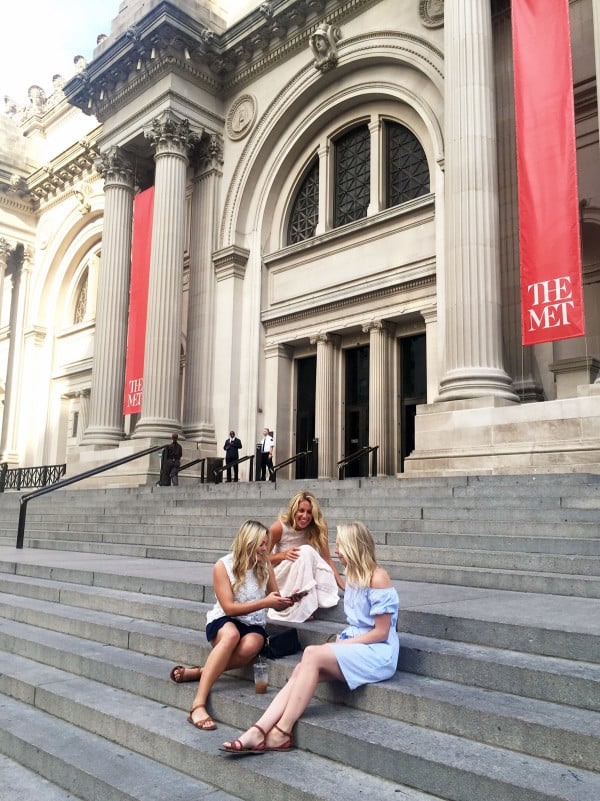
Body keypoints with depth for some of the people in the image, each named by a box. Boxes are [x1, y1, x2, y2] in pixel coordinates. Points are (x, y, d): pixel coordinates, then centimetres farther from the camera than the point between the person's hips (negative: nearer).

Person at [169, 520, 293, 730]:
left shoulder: (265, 566, 4)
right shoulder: (223, 566, -8)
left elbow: (276, 604, 12)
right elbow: (229, 608, -12)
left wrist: (287, 601, -11)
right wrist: (264, 602, -20)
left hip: (254, 625, 3)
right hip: (223, 621, -3)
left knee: (250, 646, -36)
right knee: (231, 635, -41)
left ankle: (198, 672, -24)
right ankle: (198, 705, -40)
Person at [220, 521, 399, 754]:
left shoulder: (377, 579, -14)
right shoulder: (353, 576, 13)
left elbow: (381, 632, -14)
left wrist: (341, 644, -14)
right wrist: (339, 641, -1)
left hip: (378, 654, -7)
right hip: (354, 646, 8)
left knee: (312, 654, -27)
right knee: (300, 671, -17)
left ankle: (282, 733, -23)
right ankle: (257, 733, -25)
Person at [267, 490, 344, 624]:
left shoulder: (318, 529, -10)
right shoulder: (279, 527, -17)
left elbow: (327, 558, -9)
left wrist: (344, 586, -18)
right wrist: (283, 555, -28)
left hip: (301, 579, 2)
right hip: (280, 578, -2)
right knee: (305, 552, -30)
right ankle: (300, 611, -27)